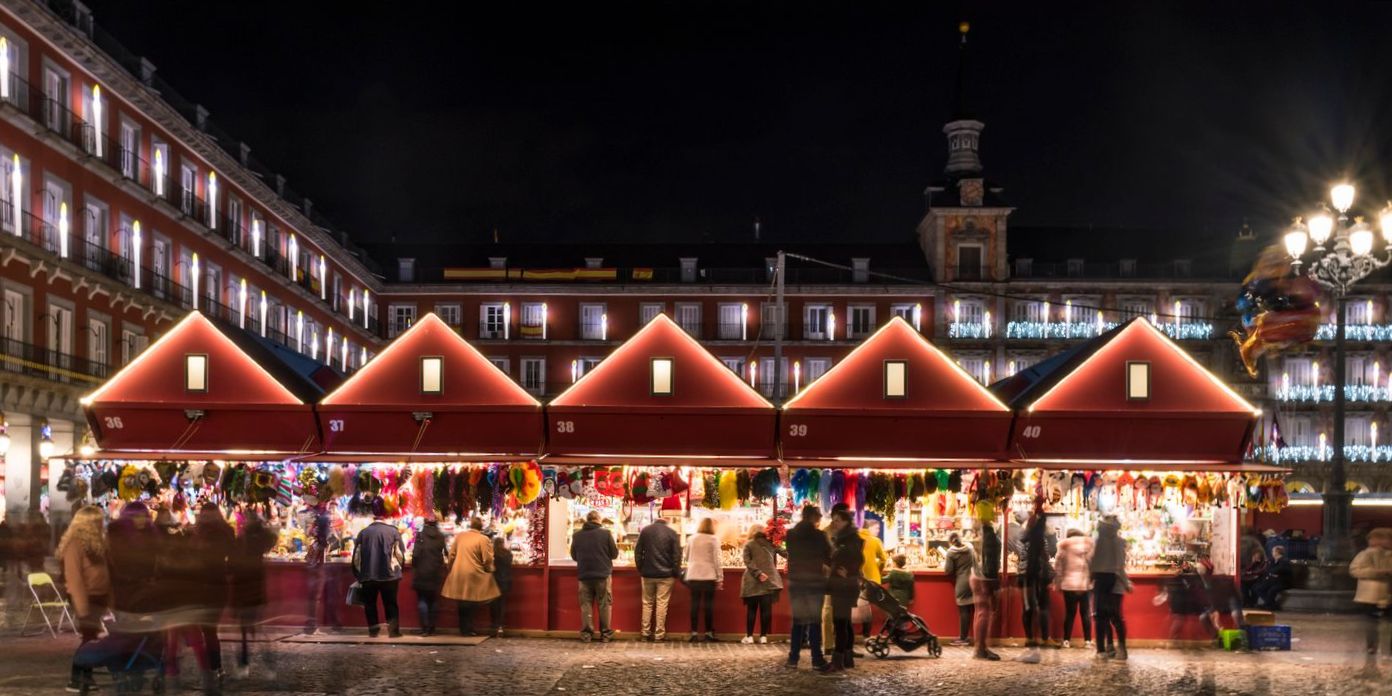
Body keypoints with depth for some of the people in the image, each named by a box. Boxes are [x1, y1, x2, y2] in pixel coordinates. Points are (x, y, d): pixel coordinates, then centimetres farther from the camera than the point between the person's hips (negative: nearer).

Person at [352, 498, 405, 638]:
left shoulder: (363, 532, 1)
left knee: (370, 603, 12)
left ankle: (373, 629, 10)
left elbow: (356, 556, 4)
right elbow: (400, 554, -3)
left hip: (368, 575, 1)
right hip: (389, 575, -1)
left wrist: (358, 574, 16)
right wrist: (397, 569, 14)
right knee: (390, 603, 7)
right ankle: (393, 629, -1)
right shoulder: (393, 531, -5)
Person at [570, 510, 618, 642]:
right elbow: (614, 554, -1)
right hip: (603, 574, -2)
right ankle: (606, 633, 10)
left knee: (586, 605, 9)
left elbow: (574, 556, 9)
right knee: (604, 604, 8)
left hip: (584, 575, 2)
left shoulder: (577, 535, -1)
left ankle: (586, 633, 8)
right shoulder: (606, 533, -8)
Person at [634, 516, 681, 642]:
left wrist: (640, 569, 9)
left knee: (647, 603, 11)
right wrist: (676, 573, 3)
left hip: (648, 573, 2)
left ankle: (646, 633, 10)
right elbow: (677, 555, -5)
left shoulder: (645, 531, 4)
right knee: (662, 603, 1)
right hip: (665, 575, -2)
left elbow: (638, 551, 3)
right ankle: (659, 634, 0)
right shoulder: (671, 533, -2)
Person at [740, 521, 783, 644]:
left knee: (751, 609, 6)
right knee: (766, 609, 4)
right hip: (769, 580, 1)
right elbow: (784, 553, 6)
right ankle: (763, 636, 3)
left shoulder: (748, 545, 0)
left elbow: (747, 562, -10)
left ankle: (749, 636, 4)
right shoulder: (771, 544, 6)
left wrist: (758, 573, -15)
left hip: (752, 582, -1)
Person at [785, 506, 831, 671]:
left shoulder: (790, 535, 2)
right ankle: (817, 660, 0)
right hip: (815, 583, -3)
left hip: (796, 582, 3)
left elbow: (791, 555, 9)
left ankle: (793, 658, 5)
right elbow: (828, 557, -2)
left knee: (798, 620, 9)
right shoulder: (819, 535, -9)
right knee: (815, 621, 2)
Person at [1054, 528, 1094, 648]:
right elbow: (1093, 565, -4)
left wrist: (1058, 583, 7)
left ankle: (1067, 640, 5)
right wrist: (1092, 580, 5)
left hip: (1068, 585, 1)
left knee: (1069, 613, 7)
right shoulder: (1088, 546, 3)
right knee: (1086, 613, 6)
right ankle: (1088, 640, 3)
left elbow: (1057, 567, 1)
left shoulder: (1064, 547, 4)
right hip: (1085, 585, -1)